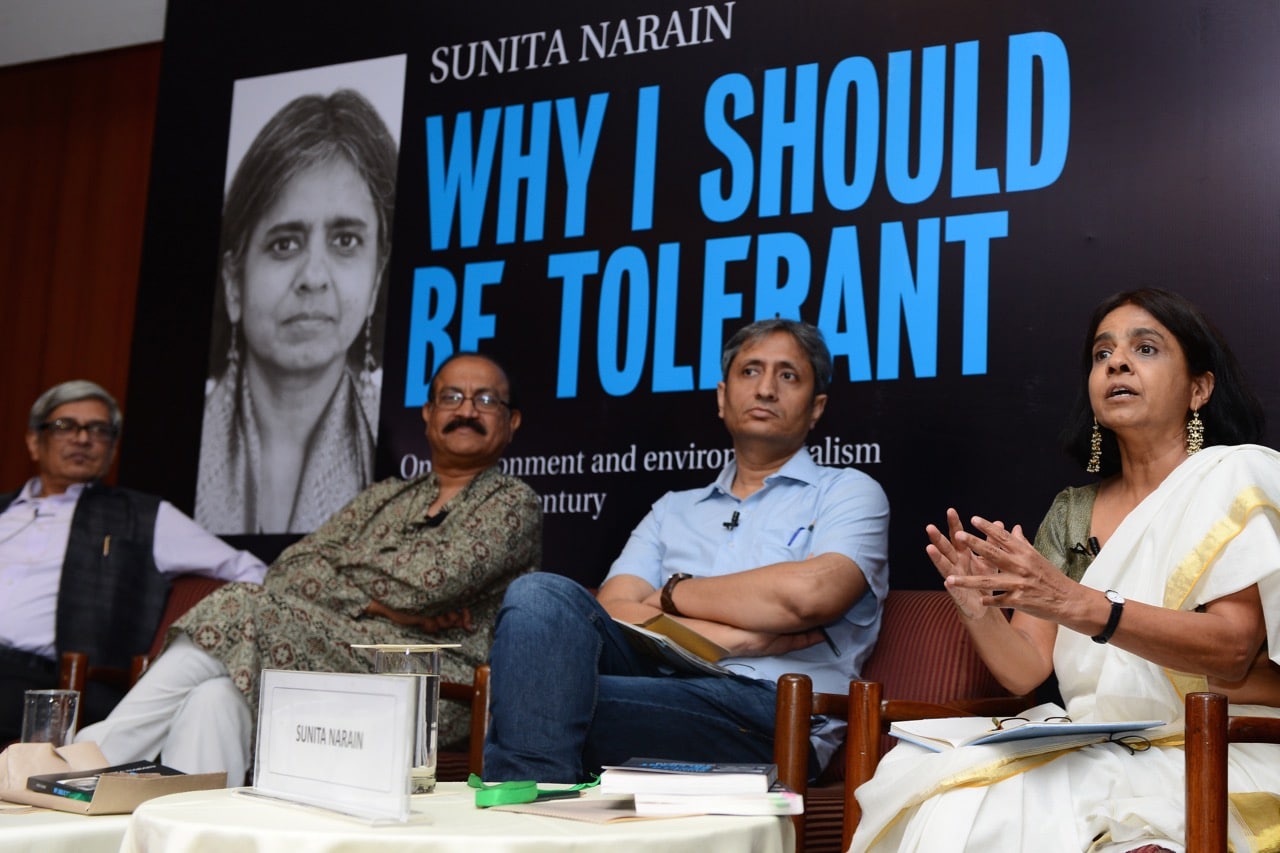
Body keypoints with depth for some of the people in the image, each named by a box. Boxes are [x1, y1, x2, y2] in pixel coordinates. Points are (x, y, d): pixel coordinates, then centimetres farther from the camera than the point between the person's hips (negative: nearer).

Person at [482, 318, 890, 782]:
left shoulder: (848, 493, 13)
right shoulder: (672, 511, 26)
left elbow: (809, 593, -9)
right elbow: (611, 610, 8)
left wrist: (673, 594, 4)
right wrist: (742, 636, -6)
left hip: (771, 713, -5)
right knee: (541, 594, -25)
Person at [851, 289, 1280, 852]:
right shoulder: (1070, 514, 15)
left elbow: (1233, 650, -15)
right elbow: (1025, 670, 7)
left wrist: (1078, 605, -29)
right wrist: (980, 613, -16)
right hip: (1092, 757, 4)